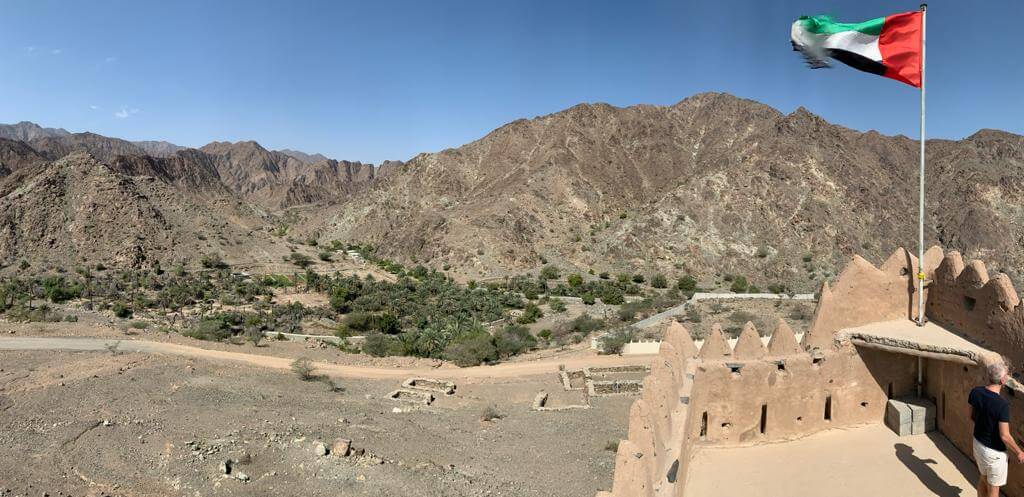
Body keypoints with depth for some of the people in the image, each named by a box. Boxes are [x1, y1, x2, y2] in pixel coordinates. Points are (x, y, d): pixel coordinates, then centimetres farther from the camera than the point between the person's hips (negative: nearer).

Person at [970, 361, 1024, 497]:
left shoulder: (975, 392, -11)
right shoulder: (1002, 404, -30)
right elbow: (1004, 436, -24)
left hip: (978, 443, 6)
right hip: (994, 451, -6)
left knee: (983, 478, 27)